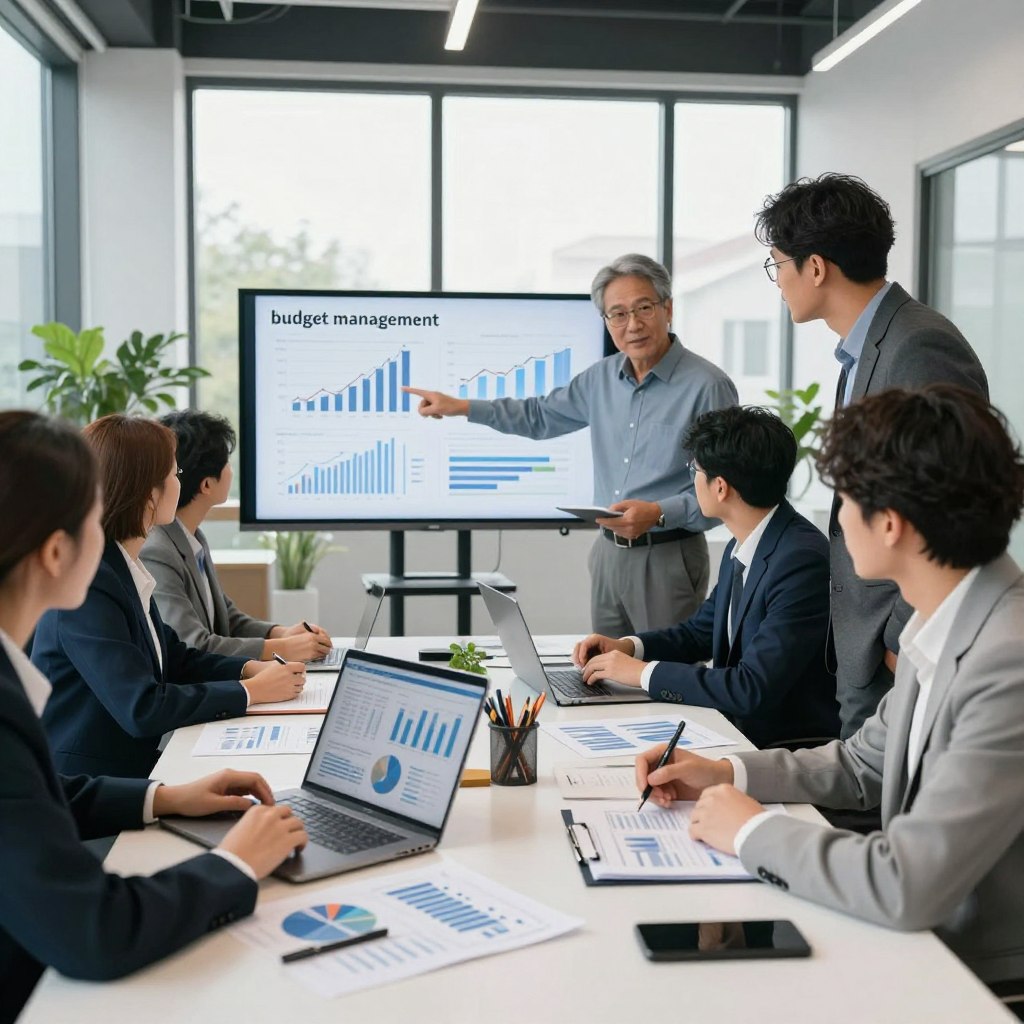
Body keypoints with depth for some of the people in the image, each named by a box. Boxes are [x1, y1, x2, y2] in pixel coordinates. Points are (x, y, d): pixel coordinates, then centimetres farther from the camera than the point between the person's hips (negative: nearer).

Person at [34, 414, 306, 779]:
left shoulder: (123, 569, 6)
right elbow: (142, 708, -24)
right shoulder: (86, 586, -20)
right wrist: (251, 691, -15)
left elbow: (173, 657, 15)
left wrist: (251, 668, -1)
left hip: (131, 769, 8)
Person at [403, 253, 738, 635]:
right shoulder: (602, 377, 6)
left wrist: (659, 514, -27)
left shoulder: (708, 386, -14)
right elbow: (541, 416, 22)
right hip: (608, 552, 6)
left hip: (669, 557, -6)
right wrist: (460, 407, 17)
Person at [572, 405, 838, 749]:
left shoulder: (801, 560, -23)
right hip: (739, 727, 8)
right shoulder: (740, 549, 5)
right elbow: (701, 631, 19)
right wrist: (627, 646, 2)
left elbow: (753, 690, -26)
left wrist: (643, 672, -18)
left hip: (791, 745, -7)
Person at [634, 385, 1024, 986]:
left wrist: (754, 833, -17)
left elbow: (907, 887, -31)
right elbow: (865, 763, 14)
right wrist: (726, 773, 3)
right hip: (925, 943, 7)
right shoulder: (940, 628, 1)